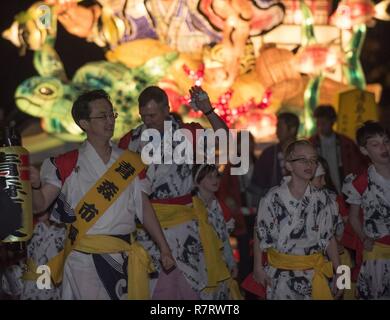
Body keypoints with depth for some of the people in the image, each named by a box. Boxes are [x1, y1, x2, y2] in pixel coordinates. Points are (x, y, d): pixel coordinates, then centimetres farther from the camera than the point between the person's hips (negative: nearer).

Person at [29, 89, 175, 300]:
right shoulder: (67, 165, -2)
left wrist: (164, 248, 9)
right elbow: (39, 205, -3)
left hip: (126, 258, 4)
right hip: (84, 260, -3)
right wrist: (35, 186, -25)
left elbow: (144, 208, 12)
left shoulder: (131, 163, 8)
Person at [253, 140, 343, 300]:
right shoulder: (273, 198, -9)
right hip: (280, 274, -2)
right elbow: (260, 235, 1)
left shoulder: (322, 199, -2)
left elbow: (329, 238, 5)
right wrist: (258, 268, -1)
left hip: (313, 274, 2)